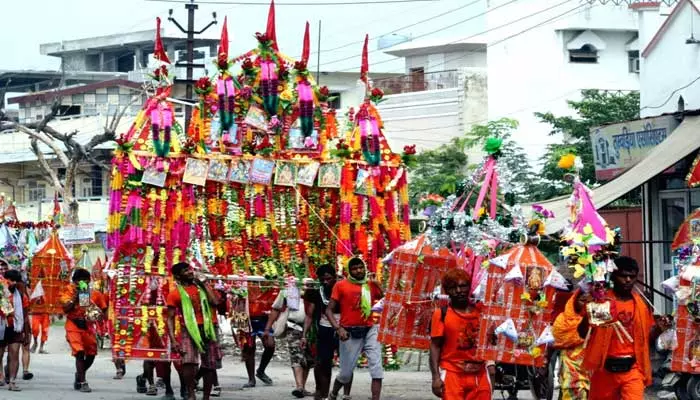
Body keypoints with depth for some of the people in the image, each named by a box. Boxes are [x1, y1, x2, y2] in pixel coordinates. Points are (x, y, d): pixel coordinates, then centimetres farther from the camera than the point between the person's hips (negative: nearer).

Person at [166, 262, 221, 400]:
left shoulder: (201, 287, 14)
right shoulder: (175, 293, 3)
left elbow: (215, 302, -1)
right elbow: (170, 318, 0)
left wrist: (204, 285, 3)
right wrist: (173, 340, -11)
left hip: (207, 329, 4)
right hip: (189, 330, -4)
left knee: (209, 366, 5)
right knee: (189, 362, -26)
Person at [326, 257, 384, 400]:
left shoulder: (372, 285, 8)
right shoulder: (341, 286, -1)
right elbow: (329, 310, -3)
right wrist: (338, 328, -16)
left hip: (370, 331, 2)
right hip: (350, 333, -2)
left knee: (377, 369, -10)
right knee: (346, 372, 6)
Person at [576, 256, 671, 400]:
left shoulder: (641, 303, 6)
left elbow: (646, 337, 14)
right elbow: (583, 334, -5)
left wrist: (658, 329, -8)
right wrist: (583, 311, -22)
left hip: (632, 368, 1)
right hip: (605, 369, -1)